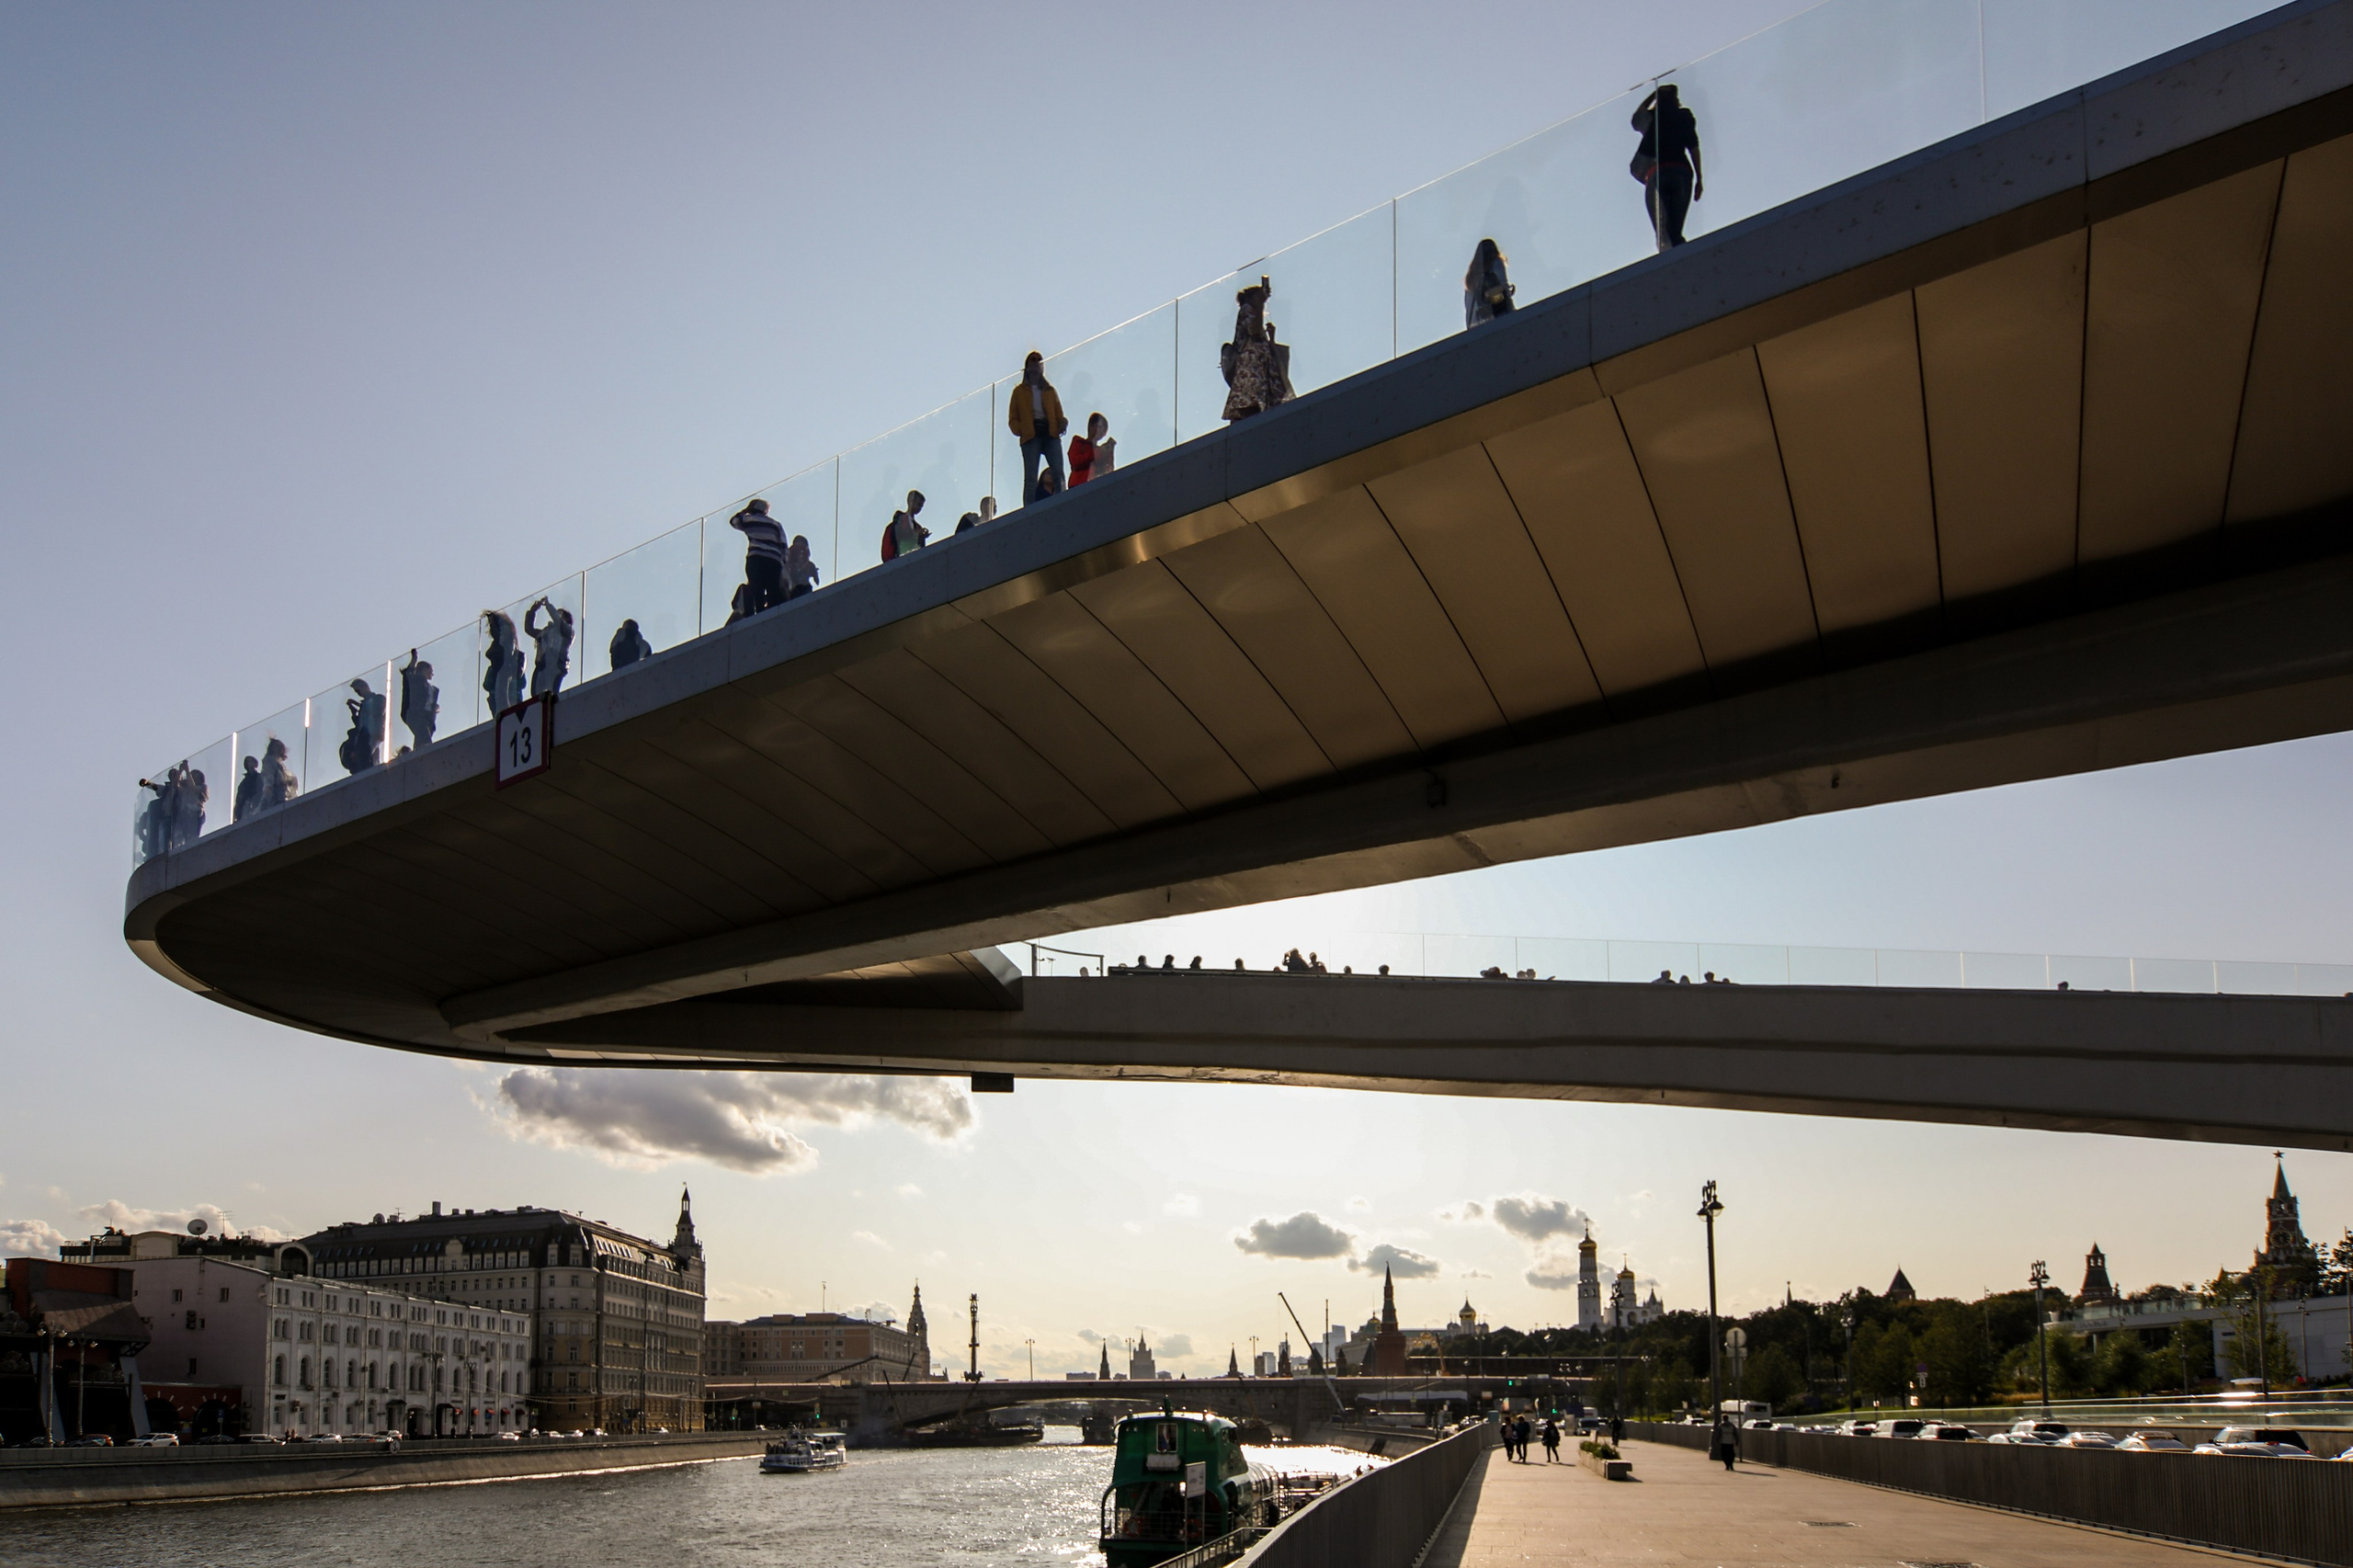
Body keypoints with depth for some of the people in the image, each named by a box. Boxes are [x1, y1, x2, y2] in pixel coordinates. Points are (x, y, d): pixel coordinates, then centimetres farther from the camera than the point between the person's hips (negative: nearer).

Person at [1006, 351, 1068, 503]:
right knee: (1030, 479, -10)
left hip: (1050, 434, 2)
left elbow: (1059, 413, 17)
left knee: (1058, 474, -15)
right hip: (1030, 436, -2)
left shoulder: (1050, 390, 24)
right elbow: (1013, 419, 12)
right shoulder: (1020, 391, 18)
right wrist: (1020, 429, -10)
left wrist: (1063, 423, -6)